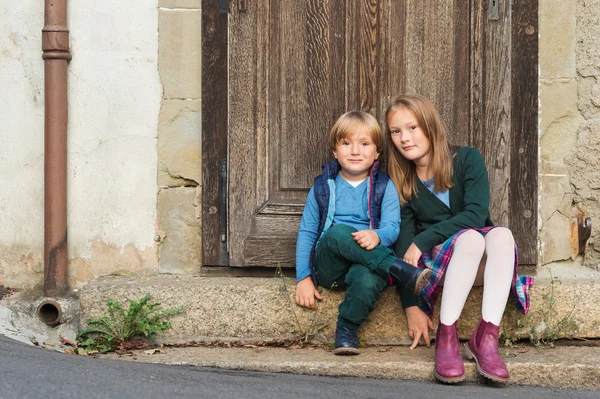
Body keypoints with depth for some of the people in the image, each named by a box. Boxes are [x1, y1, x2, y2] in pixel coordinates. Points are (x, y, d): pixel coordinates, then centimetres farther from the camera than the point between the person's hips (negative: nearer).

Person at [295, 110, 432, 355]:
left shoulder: (385, 187, 10)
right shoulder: (323, 188, 12)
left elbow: (392, 227, -4)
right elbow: (306, 233, 11)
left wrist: (377, 236, -29)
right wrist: (303, 278, 1)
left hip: (368, 263, -1)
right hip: (329, 268, 1)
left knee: (367, 281, -38)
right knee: (337, 233, -33)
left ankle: (347, 330, -12)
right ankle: (401, 271, -31)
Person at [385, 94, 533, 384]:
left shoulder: (467, 159, -4)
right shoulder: (400, 184, 1)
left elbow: (476, 215, -16)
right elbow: (403, 245, -5)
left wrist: (423, 240, -21)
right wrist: (411, 306, -15)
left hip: (481, 262, 1)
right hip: (436, 260, -1)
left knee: (501, 235, -33)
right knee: (470, 238, -34)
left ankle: (485, 337, -39)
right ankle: (446, 337, -35)